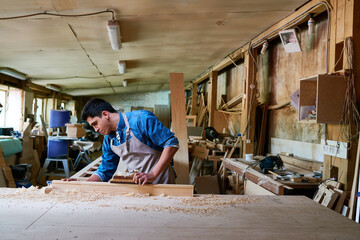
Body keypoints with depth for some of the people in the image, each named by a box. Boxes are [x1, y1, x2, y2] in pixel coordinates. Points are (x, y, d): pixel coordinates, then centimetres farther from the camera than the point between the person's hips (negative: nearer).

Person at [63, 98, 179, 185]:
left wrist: (153, 174, -22)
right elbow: (105, 171, 17)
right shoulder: (108, 140, 10)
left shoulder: (141, 119, -13)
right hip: (138, 185, 7)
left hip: (161, 182, -6)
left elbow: (172, 143, -15)